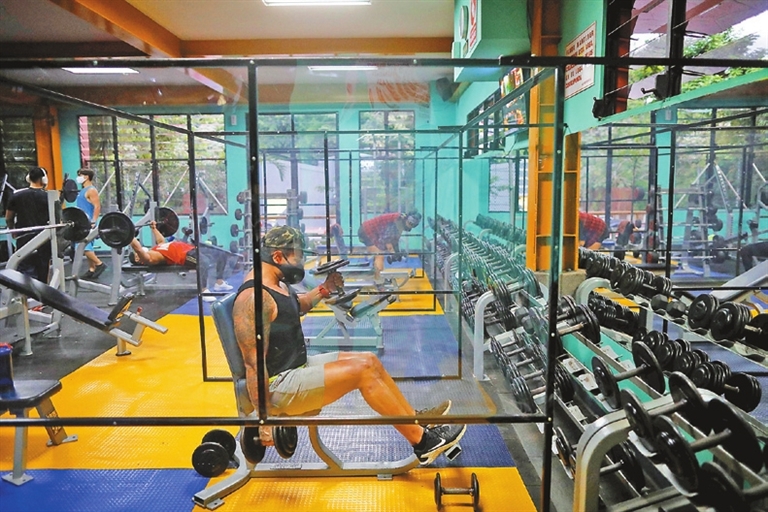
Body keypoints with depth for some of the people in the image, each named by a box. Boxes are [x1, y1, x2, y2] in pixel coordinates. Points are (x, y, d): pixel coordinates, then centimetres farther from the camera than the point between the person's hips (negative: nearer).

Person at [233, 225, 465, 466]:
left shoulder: (276, 283, 7)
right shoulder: (255, 297, -24)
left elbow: (296, 306, 32)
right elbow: (254, 363, -26)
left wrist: (324, 290, 19)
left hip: (299, 366, 11)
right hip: (278, 386, -11)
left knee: (369, 360, 8)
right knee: (362, 370, -19)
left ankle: (416, 420, 18)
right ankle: (423, 442, -9)